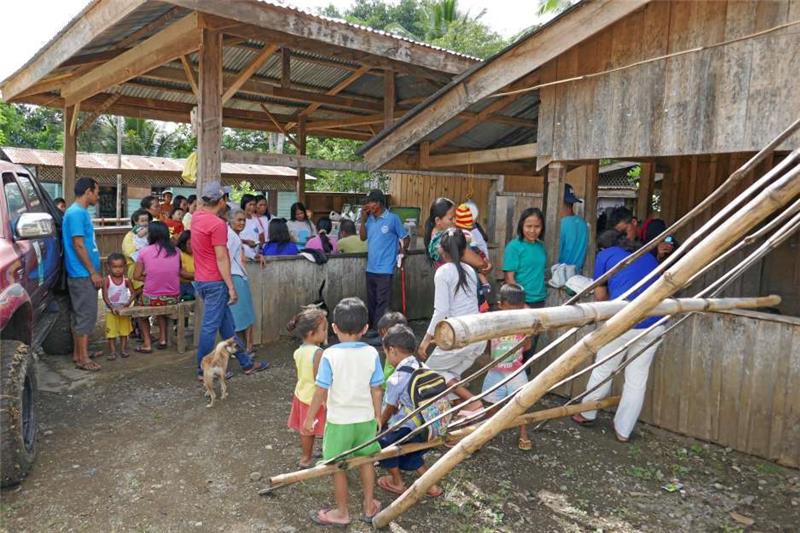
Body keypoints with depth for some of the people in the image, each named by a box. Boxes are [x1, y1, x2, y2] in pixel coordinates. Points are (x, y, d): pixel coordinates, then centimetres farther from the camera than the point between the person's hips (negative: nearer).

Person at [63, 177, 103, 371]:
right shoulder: (77, 213, -15)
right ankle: (82, 358, -2)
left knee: (81, 313, 14)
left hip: (82, 274, 10)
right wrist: (93, 272, -18)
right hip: (83, 274, -10)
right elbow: (78, 245, -20)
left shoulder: (81, 212, 15)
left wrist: (93, 271, 21)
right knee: (86, 314, -7)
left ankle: (78, 352, 22)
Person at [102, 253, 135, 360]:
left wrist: (129, 302, -19)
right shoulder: (107, 280, -12)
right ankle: (112, 351, 10)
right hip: (111, 310, -2)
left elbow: (133, 293, -2)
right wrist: (112, 308, -22)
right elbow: (105, 297, -13)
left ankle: (123, 349, 20)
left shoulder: (126, 280, -7)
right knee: (111, 331, 2)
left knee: (124, 330, 9)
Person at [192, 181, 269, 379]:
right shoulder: (217, 224, -18)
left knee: (226, 324, 14)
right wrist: (231, 287, -18)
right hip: (215, 282, -10)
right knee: (210, 326, 0)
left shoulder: (197, 216, 6)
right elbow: (221, 259, -20)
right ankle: (204, 370, 11)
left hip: (201, 280, 10)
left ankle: (246, 363, 23)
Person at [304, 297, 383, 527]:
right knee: (366, 461, 21)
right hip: (365, 419, 3)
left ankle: (342, 513, 28)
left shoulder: (330, 355, -18)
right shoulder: (371, 353, -9)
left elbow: (321, 391, -15)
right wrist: (377, 416, 11)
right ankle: (369, 506, 35)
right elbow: (376, 390, -3)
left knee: (338, 467, 14)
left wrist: (310, 418, -2)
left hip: (339, 421, -3)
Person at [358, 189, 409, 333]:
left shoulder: (393, 219, -8)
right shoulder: (369, 218, 8)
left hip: (385, 268, -6)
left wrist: (400, 254, -10)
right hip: (371, 267, 6)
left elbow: (406, 238, -2)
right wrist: (363, 219, 1)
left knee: (382, 301, -4)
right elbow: (363, 237, 10)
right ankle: (372, 327, 26)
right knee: (371, 300, 14)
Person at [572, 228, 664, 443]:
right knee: (637, 380, 13)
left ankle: (587, 415, 34)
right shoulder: (649, 256, 24)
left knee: (602, 371, 16)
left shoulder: (605, 255, 11)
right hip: (655, 324, 4)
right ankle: (623, 431, 23)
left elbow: (600, 296, 12)